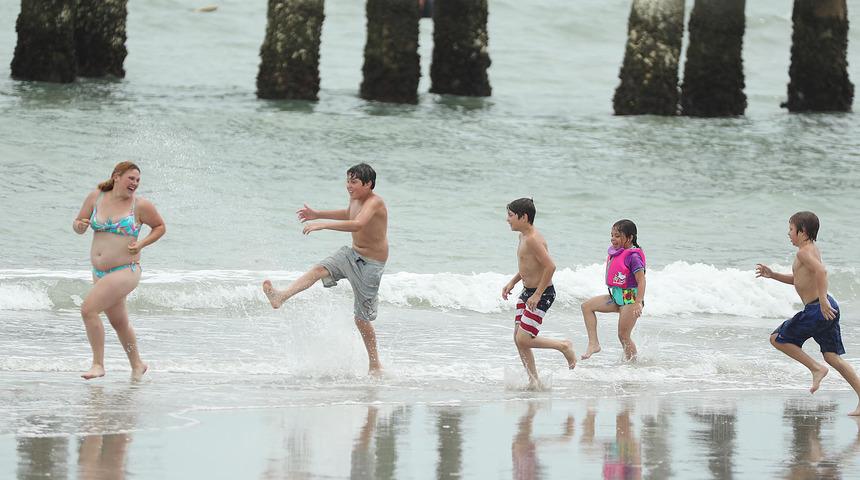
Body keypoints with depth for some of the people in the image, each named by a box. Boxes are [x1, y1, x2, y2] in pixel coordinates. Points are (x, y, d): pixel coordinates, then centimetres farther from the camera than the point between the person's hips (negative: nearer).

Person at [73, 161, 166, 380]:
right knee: (119, 322, 19)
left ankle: (98, 364, -10)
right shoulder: (96, 197, 3)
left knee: (88, 309, -19)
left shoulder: (141, 206, -7)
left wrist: (141, 244, -9)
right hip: (100, 272, 6)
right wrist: (80, 225, -13)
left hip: (125, 271, -6)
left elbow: (160, 227, 7)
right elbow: (78, 224, 11)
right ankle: (137, 365, 38)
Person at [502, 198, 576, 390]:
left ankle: (564, 346, 7)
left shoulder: (533, 239, -22)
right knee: (518, 339, 8)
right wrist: (512, 282, 14)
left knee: (523, 340, -12)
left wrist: (537, 295, -24)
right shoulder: (524, 236, 9)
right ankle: (534, 381, 16)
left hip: (542, 294, -10)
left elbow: (550, 266, -27)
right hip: (527, 291, 10)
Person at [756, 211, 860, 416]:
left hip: (816, 309, -9)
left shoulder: (804, 252, -11)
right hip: (828, 309, 9)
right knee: (832, 357, 8)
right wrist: (772, 275, 28)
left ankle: (816, 368, -1)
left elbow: (821, 271, -30)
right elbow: (800, 280, 32)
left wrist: (823, 299, -33)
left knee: (777, 338, 3)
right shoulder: (813, 249, 20)